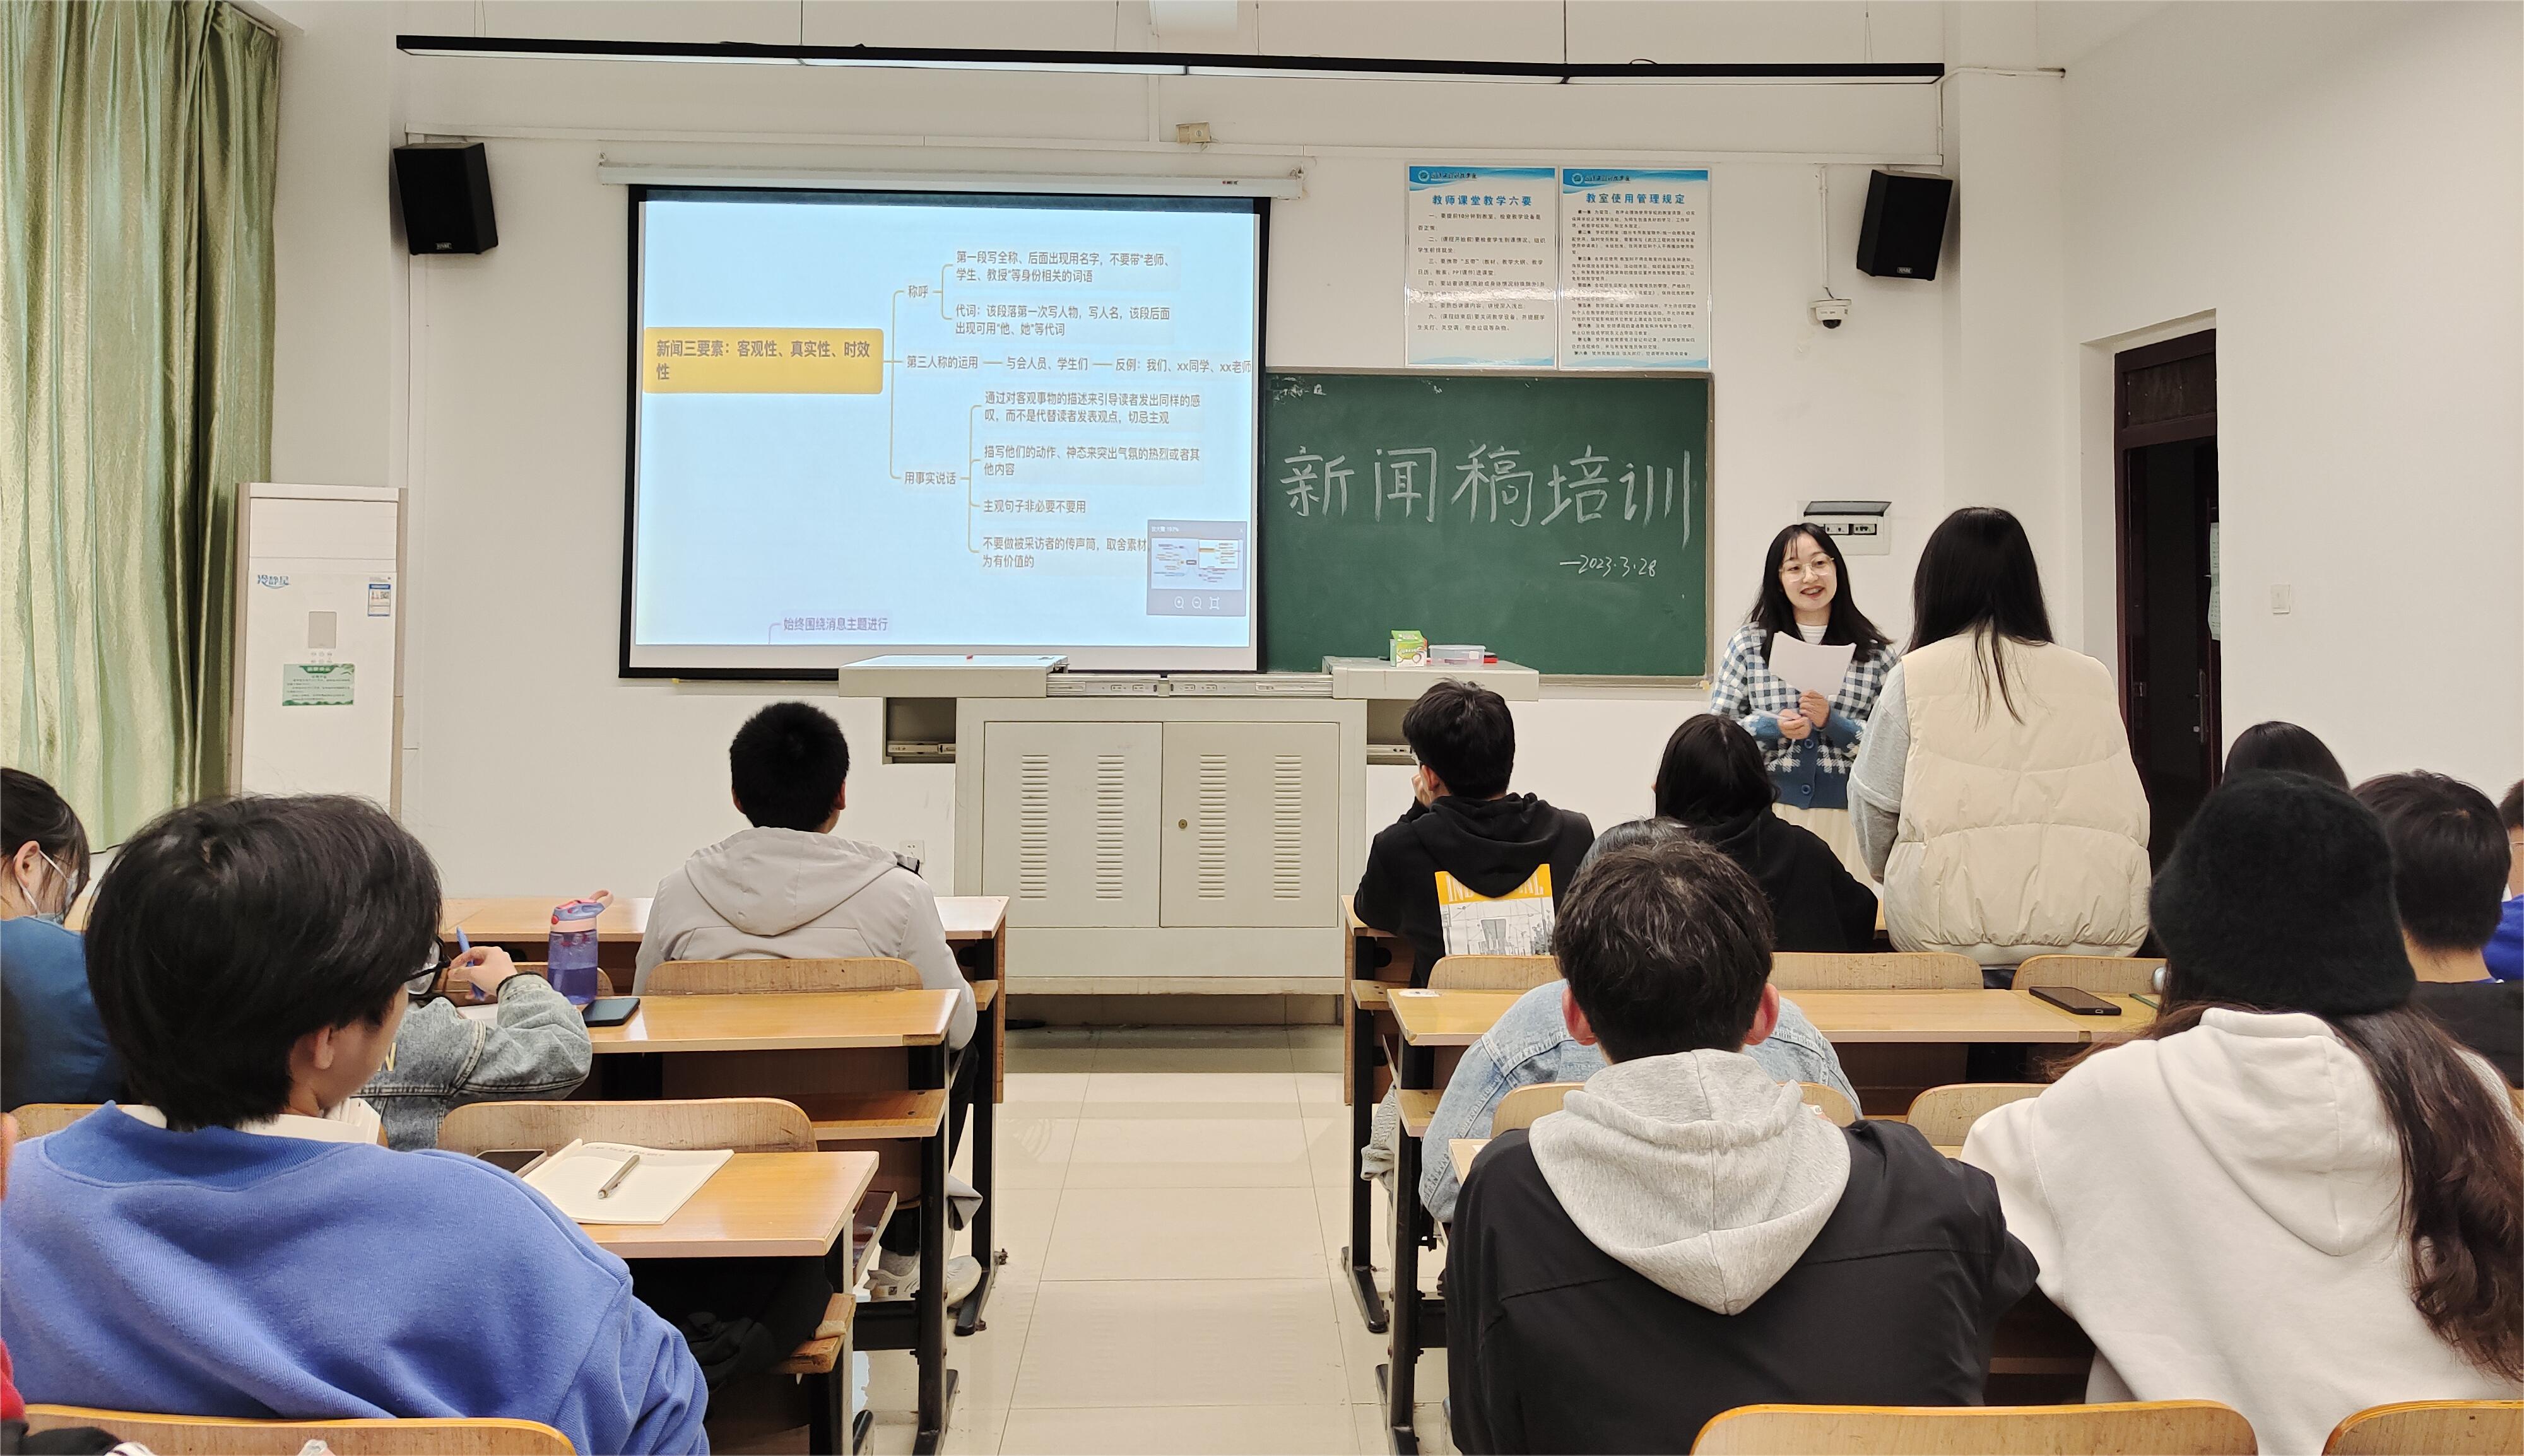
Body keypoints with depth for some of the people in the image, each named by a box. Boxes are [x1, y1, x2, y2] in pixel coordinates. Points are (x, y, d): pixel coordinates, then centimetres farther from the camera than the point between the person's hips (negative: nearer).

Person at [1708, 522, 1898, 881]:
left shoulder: (1876, 652, 5)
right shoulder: (1748, 643, 6)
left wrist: (1831, 722, -13)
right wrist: (1775, 727, -12)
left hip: (1845, 811, 0)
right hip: (1767, 808, 0)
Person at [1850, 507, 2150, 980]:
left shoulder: (1915, 677, 0)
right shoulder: (2094, 679, 8)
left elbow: (1874, 806, 8)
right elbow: (2133, 816, 14)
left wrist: (1893, 875, 27)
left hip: (1953, 931, -3)